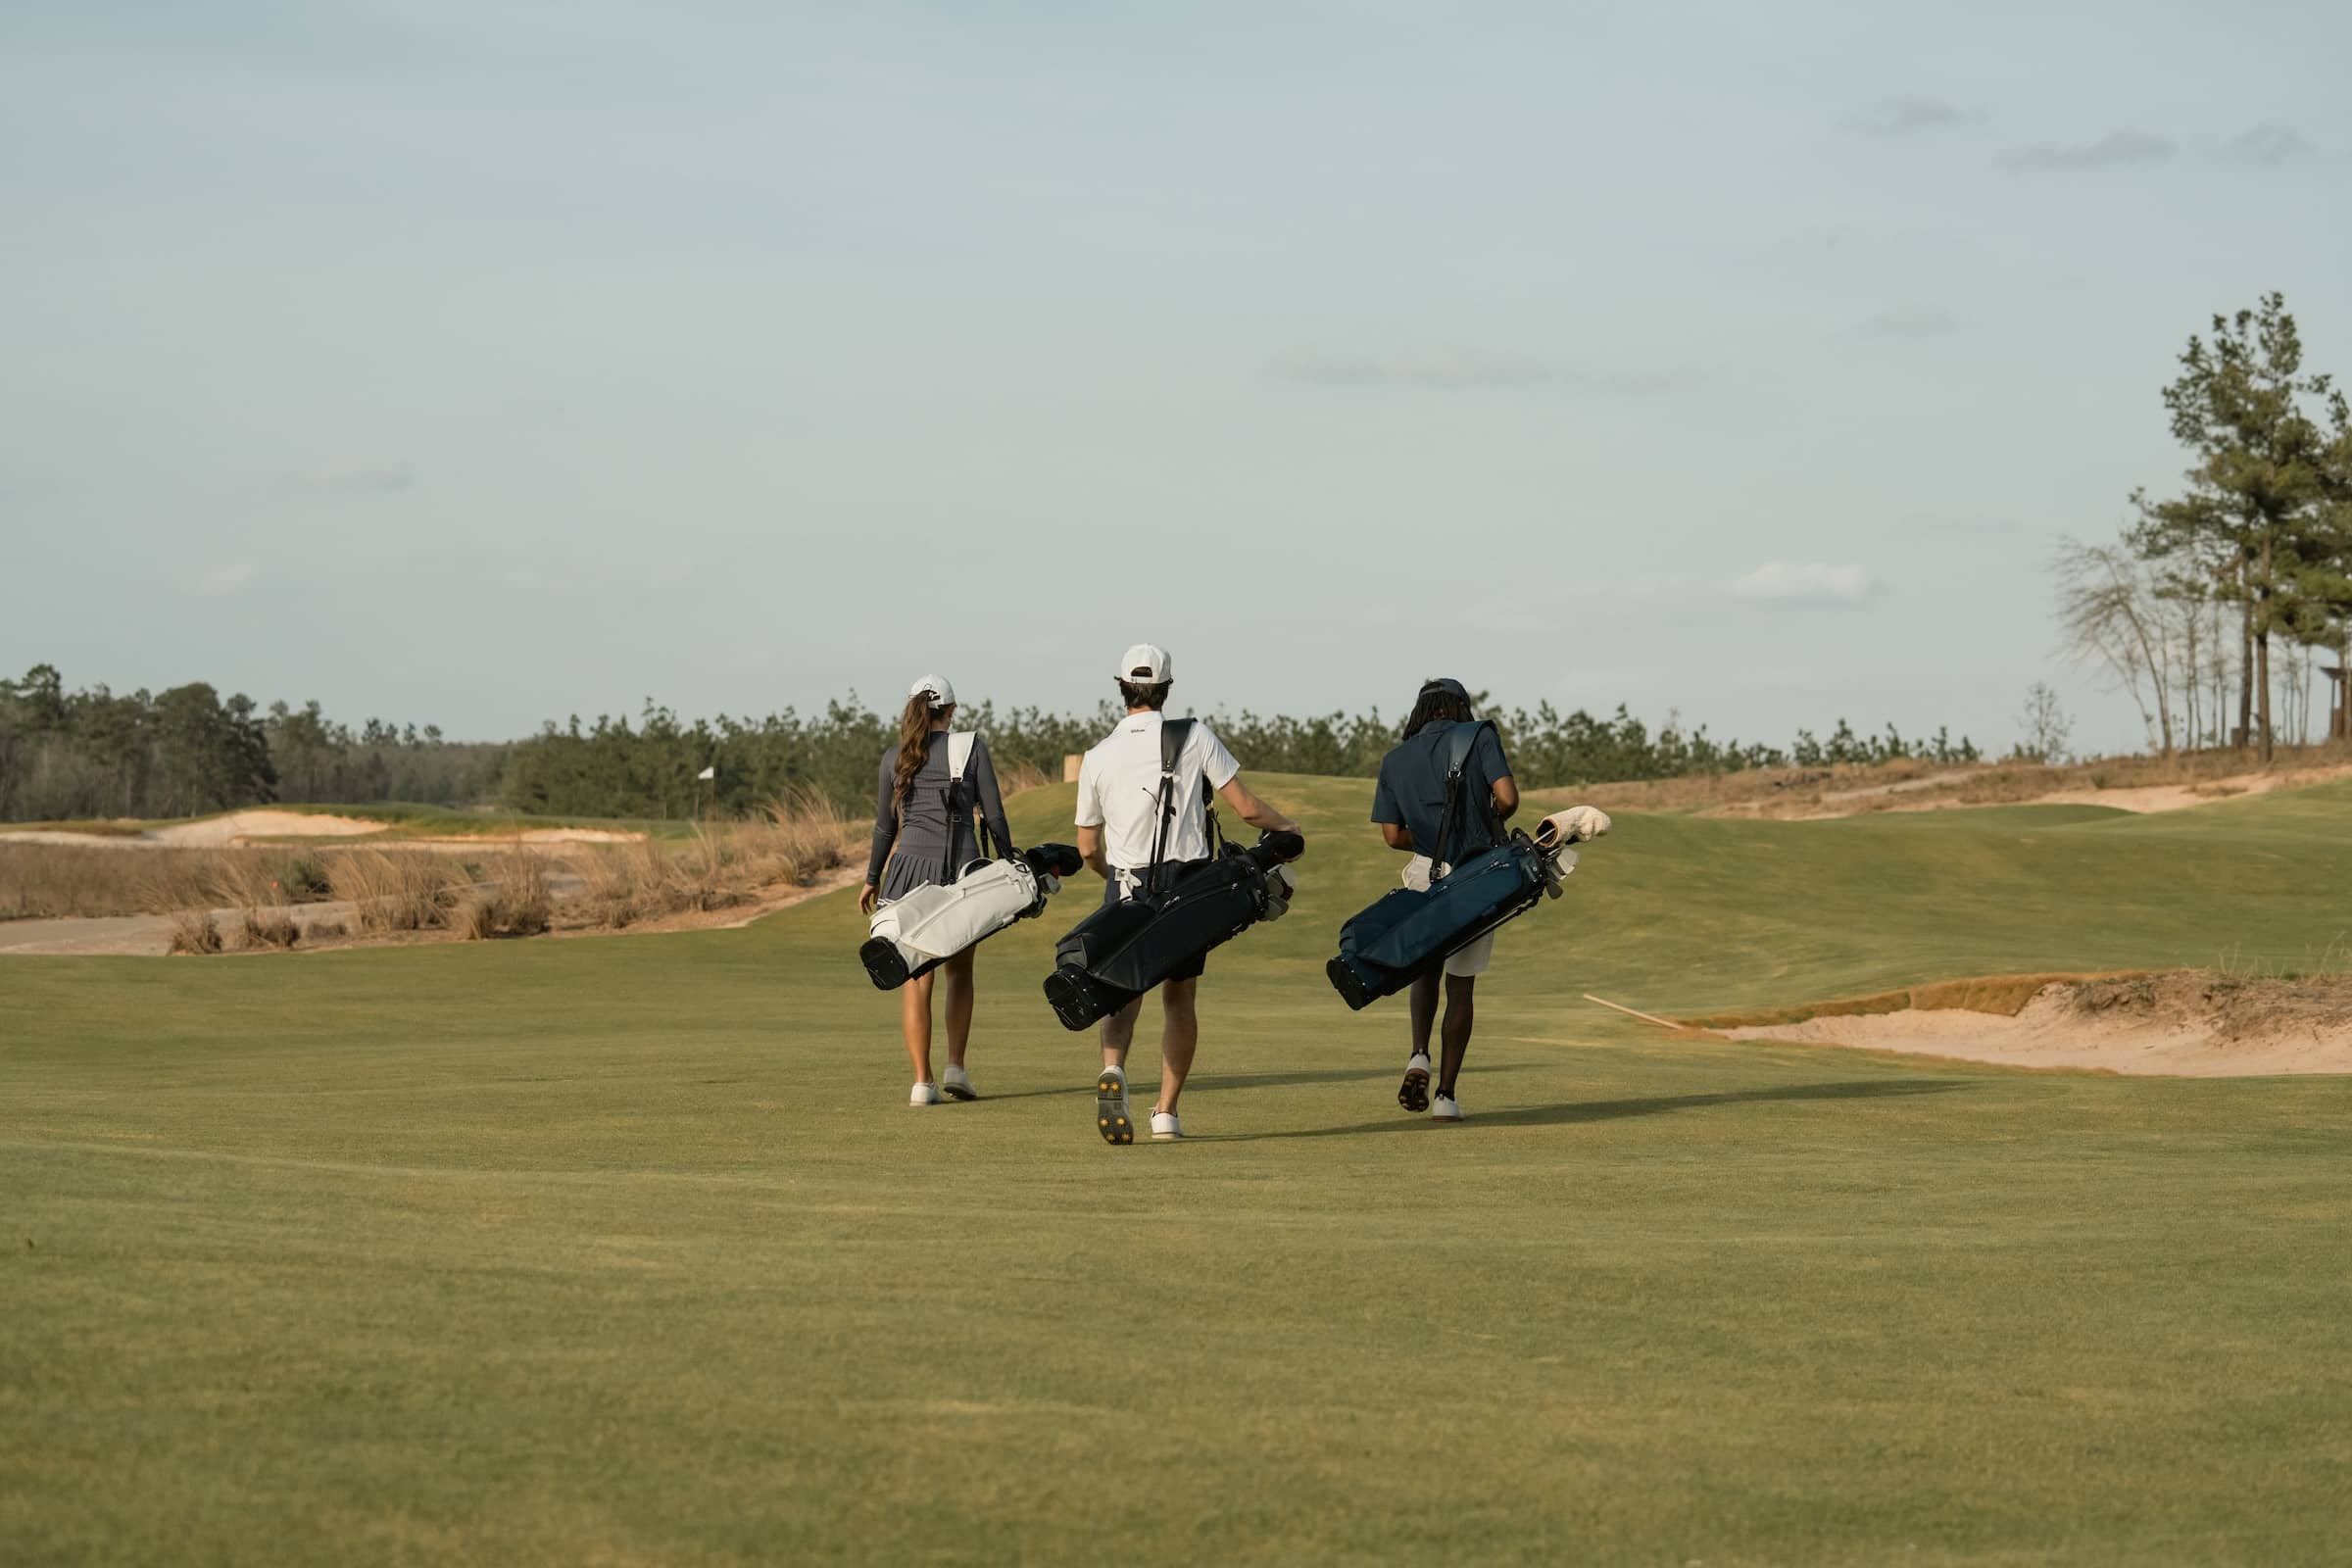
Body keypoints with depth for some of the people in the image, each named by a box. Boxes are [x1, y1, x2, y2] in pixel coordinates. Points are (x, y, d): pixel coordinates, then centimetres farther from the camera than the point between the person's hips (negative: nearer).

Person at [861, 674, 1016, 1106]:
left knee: (916, 979, 1)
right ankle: (956, 1067, 6)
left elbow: (885, 827, 11)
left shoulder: (895, 758, 6)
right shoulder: (971, 747, 1)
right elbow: (993, 814, 1)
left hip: (912, 865, 1)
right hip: (962, 866, -1)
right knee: (958, 970, 17)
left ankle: (922, 1082, -5)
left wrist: (873, 879, 23)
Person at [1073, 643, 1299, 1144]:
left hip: (1125, 883, 0)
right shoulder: (1194, 736, -3)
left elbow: (1088, 848, 9)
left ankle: (1114, 1068, -30)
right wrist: (1285, 827, 19)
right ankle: (1167, 1112, 9)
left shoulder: (1098, 756, 3)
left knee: (1124, 994, 1)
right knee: (1178, 999, 11)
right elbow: (1246, 808, -2)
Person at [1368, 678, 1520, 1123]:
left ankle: (1420, 1056, -4)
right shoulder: (1478, 738, -1)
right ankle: (1446, 1094, 4)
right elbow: (1507, 797, -12)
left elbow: (1393, 835, 3)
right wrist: (1493, 825, 9)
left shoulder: (1395, 760, 8)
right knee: (1461, 984, 7)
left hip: (1425, 874, 2)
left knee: (1425, 969, 22)